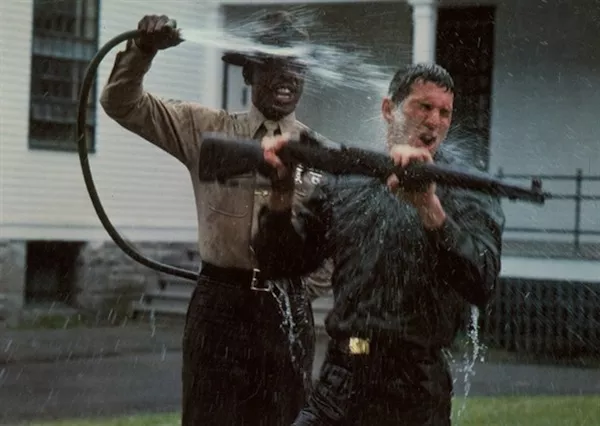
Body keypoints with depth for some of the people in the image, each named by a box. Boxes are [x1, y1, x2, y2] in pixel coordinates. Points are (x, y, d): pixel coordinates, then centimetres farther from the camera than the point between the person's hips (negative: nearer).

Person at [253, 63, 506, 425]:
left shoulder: (467, 188, -2)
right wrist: (281, 194, -7)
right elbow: (283, 263, 10)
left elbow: (481, 286, -17)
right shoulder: (344, 180, 9)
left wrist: (430, 208, -28)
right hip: (339, 382, 3)